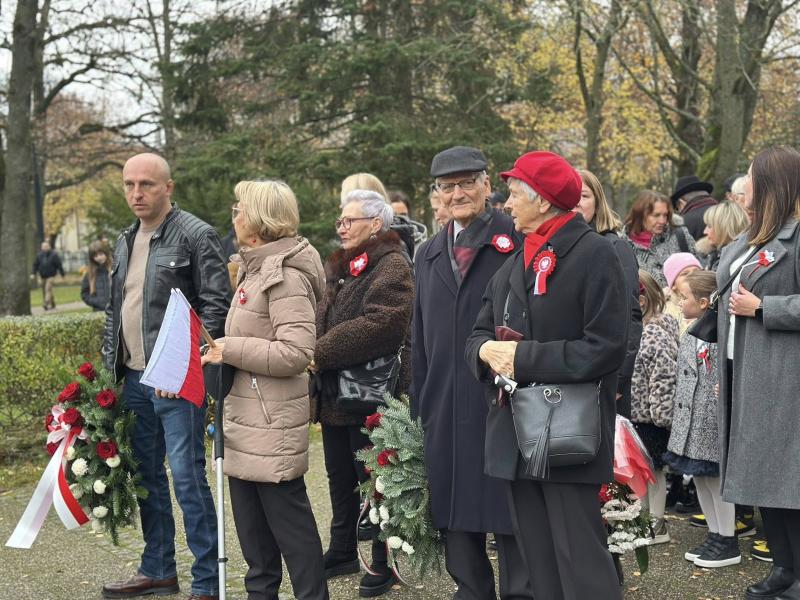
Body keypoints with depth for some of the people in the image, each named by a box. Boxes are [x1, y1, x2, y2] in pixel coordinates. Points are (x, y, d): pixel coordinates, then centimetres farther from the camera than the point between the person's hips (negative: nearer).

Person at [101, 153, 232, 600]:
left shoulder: (197, 235, -8)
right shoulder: (126, 242, 15)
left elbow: (217, 305, -13)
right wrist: (111, 367, 15)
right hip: (134, 379, 8)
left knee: (188, 478, -6)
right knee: (146, 476, 15)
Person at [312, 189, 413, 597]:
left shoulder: (391, 266, -12)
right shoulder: (340, 266, 17)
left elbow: (379, 324, -26)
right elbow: (323, 320, 20)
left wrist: (321, 353, -23)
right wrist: (312, 355, 0)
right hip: (335, 393, 9)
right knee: (340, 476, 17)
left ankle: (383, 563, 14)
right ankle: (342, 552, 31)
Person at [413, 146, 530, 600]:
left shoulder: (517, 243, -4)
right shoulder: (430, 255, 15)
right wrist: (419, 408, 15)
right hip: (445, 415, 6)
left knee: (511, 524, 1)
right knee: (457, 520, 13)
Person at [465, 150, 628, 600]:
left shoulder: (595, 254, -8)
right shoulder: (515, 263, 15)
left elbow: (606, 348, -16)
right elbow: (479, 335, 16)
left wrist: (523, 357, -15)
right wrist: (486, 350, -8)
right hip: (516, 439, 7)